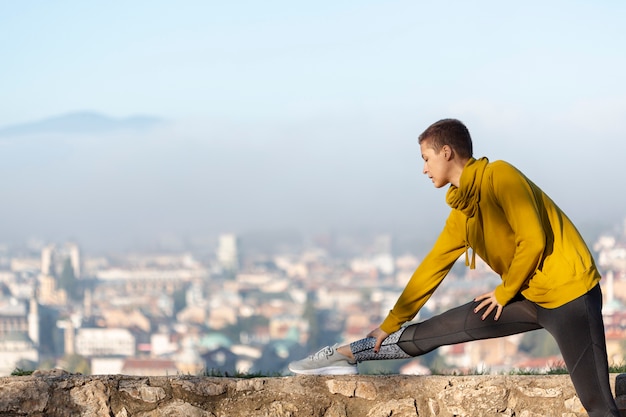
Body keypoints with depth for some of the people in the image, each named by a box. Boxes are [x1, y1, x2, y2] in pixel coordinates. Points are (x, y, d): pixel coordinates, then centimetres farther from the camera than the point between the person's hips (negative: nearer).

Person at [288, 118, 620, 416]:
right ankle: (349, 354, 18)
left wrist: (505, 291, -8)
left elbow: (533, 240, -22)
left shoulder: (500, 176, -16)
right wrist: (391, 324, 20)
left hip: (568, 294, -8)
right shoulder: (460, 214, 8)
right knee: (436, 330, 9)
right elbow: (432, 268, 16)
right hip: (528, 297, 8)